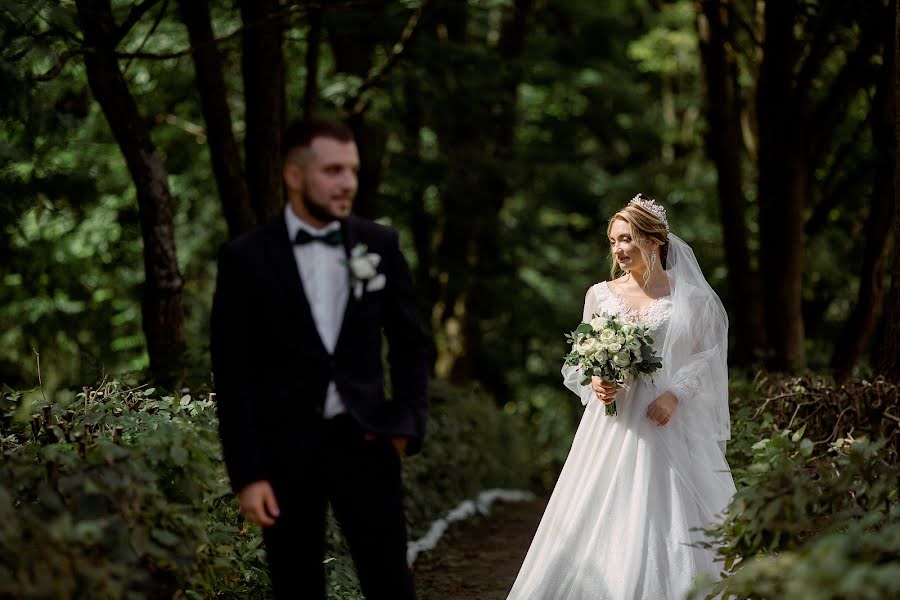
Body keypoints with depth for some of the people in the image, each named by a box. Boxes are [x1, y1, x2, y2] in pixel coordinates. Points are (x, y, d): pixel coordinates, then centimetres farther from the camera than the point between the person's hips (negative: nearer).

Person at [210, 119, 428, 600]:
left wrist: (408, 423, 1)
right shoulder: (246, 258, -4)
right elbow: (232, 375, -4)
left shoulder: (380, 245, 4)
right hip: (284, 449, -1)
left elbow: (408, 343, 13)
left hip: (363, 439, 2)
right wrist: (247, 475, -8)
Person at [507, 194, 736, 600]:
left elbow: (707, 358, 2)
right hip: (613, 424, 2)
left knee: (670, 522, -5)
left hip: (667, 421, -2)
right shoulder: (600, 295, 8)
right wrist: (596, 383, -8)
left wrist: (676, 394, -13)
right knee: (600, 521, -3)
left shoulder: (689, 297, 1)